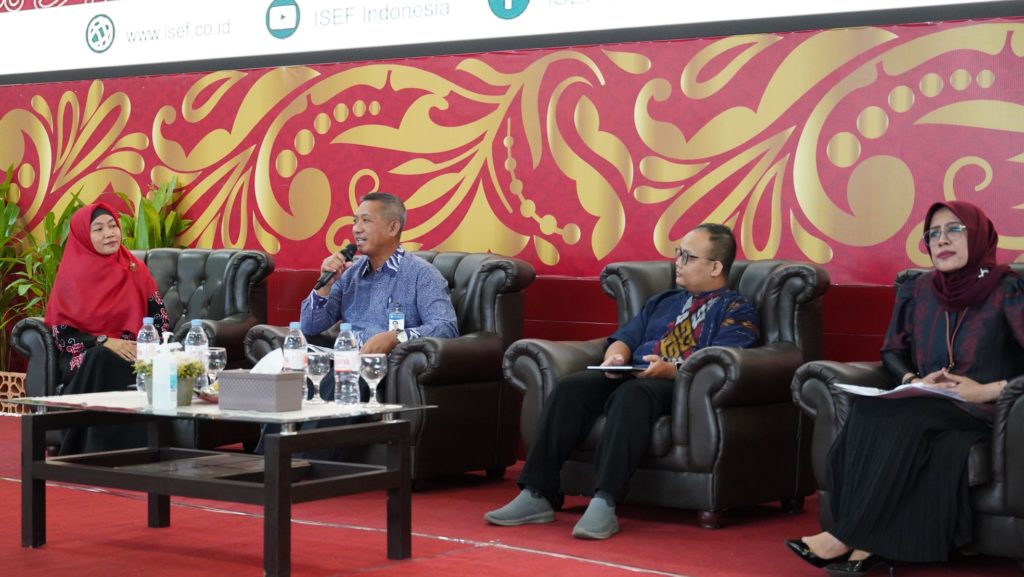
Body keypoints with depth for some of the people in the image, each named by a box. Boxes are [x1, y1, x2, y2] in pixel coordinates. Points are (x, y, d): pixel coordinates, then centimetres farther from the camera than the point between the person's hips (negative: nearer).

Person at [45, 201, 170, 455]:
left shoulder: (135, 269, 10)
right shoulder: (71, 275, 1)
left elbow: (159, 318, 7)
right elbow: (63, 334, -5)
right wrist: (104, 342, -20)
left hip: (134, 352, 2)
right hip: (85, 360, -2)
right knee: (107, 362, -37)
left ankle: (137, 450, -29)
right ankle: (99, 452, -35)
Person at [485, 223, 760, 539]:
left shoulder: (737, 310, 9)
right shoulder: (663, 301, 31)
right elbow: (625, 338, 24)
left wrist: (670, 370, -25)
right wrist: (614, 357, -1)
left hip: (683, 386, -6)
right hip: (632, 376, 6)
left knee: (632, 394, -39)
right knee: (570, 388, -22)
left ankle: (604, 504, -47)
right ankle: (537, 496, -28)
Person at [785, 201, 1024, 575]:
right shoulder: (917, 291, 12)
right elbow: (892, 352, 20)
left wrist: (988, 390, -19)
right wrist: (915, 381, -1)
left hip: (981, 415, -5)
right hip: (923, 410, 5)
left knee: (905, 420, -34)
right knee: (869, 413, -30)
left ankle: (846, 538, -30)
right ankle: (867, 545, -33)